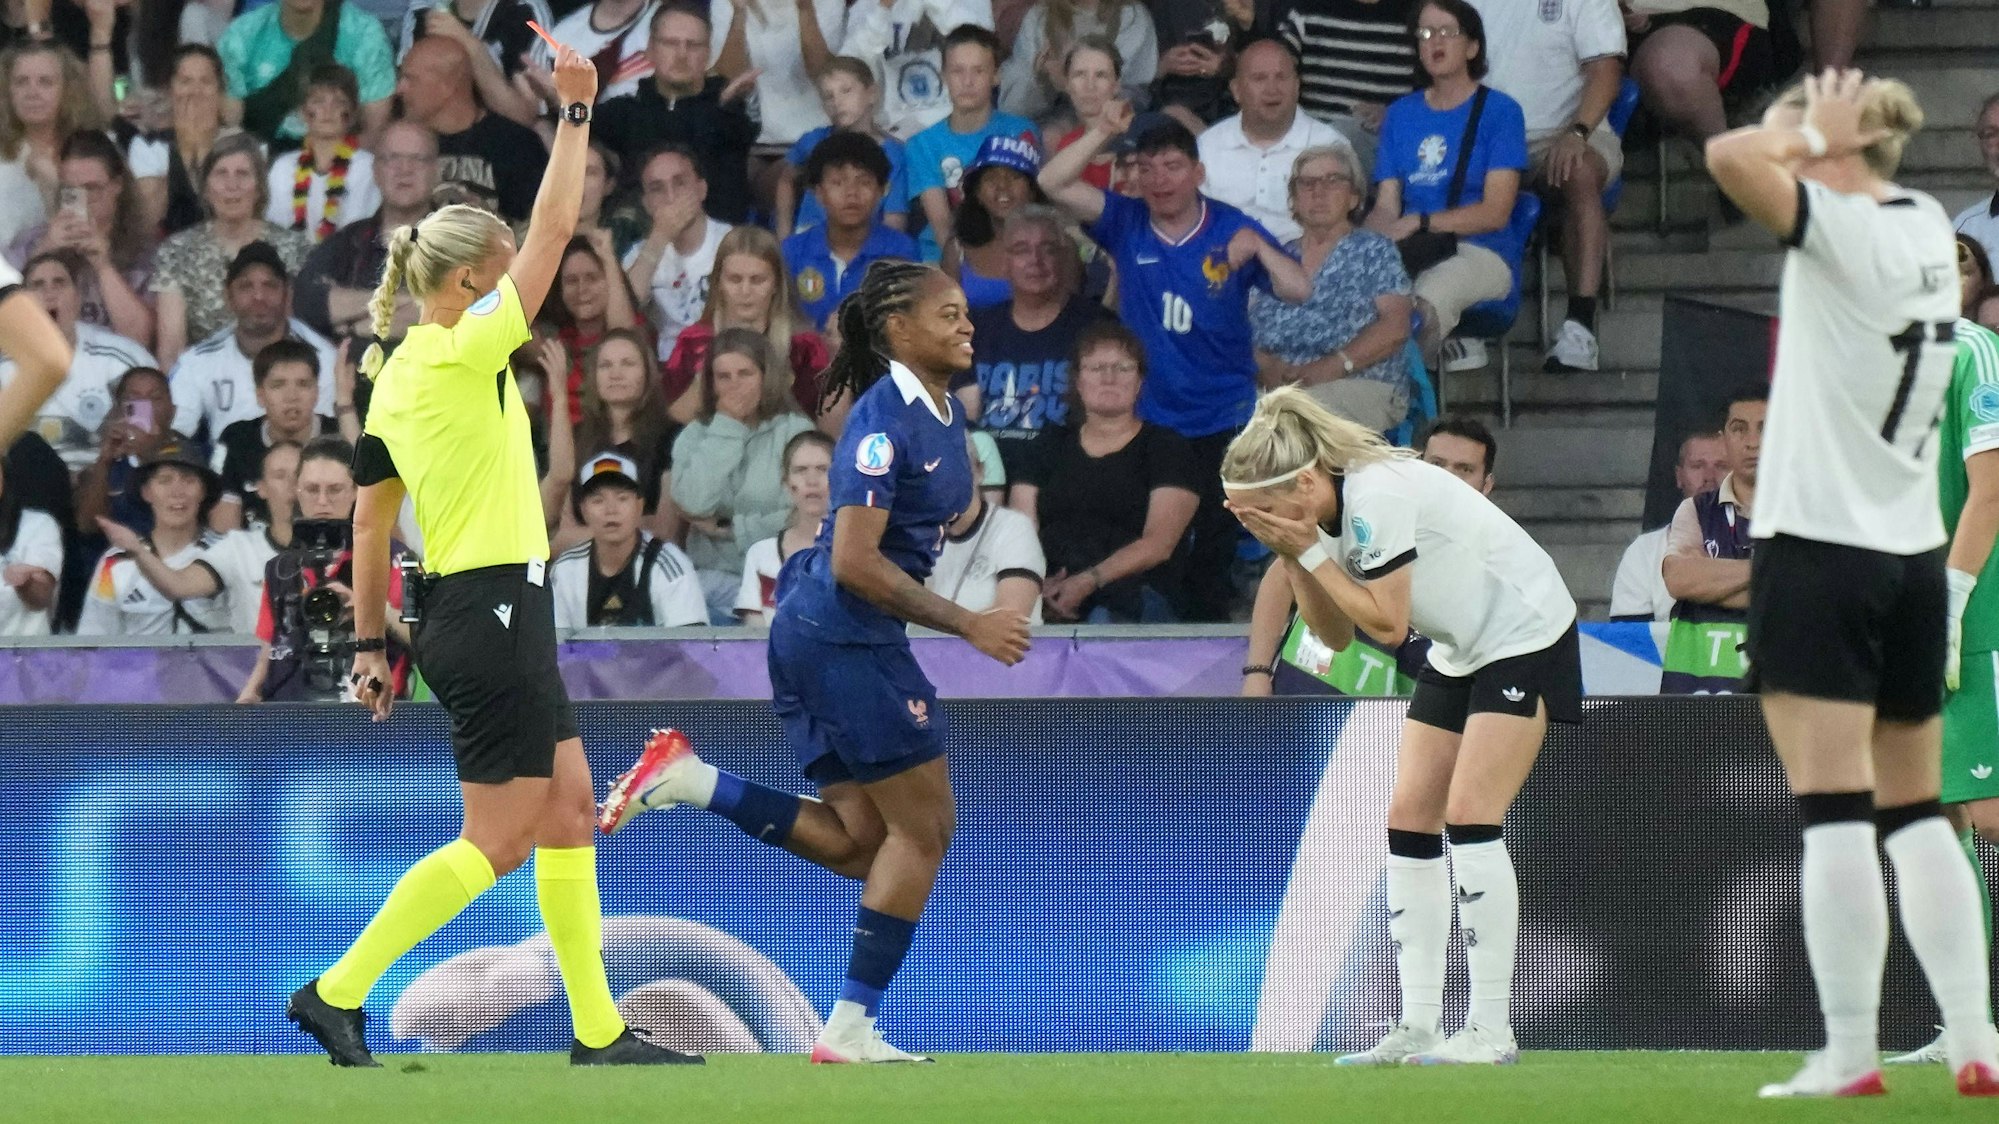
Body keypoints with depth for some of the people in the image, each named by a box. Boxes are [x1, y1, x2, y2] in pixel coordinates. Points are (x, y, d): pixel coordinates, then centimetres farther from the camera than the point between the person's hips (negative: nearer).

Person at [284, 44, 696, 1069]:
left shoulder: (393, 380, 10)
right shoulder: (466, 352, -14)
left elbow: (370, 524, 13)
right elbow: (553, 230, -15)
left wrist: (371, 645, 17)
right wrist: (575, 114, -8)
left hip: (461, 616, 10)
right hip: (493, 610, -10)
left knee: (569, 810, 11)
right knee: (496, 842, -5)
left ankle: (598, 1030, 11)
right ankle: (339, 991, -4)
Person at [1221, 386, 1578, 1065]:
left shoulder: (1377, 495, -28)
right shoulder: (1319, 515, 0)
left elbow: (1387, 623, -25)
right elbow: (1337, 634, 4)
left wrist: (1308, 551, -22)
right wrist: (1291, 557, -9)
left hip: (1525, 634, -10)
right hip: (1458, 649, 10)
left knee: (1469, 815, -16)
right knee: (1410, 817, 0)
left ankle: (1491, 1030, -13)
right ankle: (1418, 1028, 0)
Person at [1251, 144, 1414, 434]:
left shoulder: (1374, 251, 16)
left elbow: (1395, 326, 1)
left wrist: (1332, 367, -13)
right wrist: (1267, 366, -11)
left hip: (1365, 384, -2)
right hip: (1277, 386, 2)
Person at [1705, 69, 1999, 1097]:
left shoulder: (1844, 229, -13)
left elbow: (1732, 158, -28)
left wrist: (1810, 136, -12)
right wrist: (1822, 140, 11)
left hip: (1818, 549, -8)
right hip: (1913, 551, 8)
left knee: (1836, 812, -9)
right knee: (1916, 813, 12)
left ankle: (1848, 1054, -12)